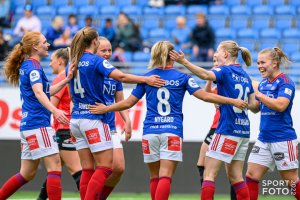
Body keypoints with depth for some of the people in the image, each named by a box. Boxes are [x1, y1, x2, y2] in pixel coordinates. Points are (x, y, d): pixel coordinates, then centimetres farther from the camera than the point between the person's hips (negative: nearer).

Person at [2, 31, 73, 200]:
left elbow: (47, 92, 26)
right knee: (55, 167, -13)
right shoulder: (33, 66, -10)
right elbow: (38, 93, -26)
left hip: (28, 125, 10)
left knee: (27, 173, 13)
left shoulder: (27, 65, 19)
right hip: (38, 125, -10)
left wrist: (67, 79, 16)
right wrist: (54, 110, -40)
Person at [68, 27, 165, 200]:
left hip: (76, 119, 7)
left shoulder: (74, 63, 11)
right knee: (105, 167, -5)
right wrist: (146, 79, -15)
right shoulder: (96, 61, -9)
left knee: (88, 169, 7)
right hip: (93, 119, -7)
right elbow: (120, 76, -22)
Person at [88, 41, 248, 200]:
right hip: (172, 132, -2)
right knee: (165, 177, -9)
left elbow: (128, 103, 9)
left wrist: (105, 109, 24)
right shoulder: (182, 78, 3)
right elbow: (205, 96, -2)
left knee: (154, 177, 11)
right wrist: (233, 101, 4)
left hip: (150, 132, 2)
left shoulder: (146, 78, 7)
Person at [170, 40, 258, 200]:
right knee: (235, 176, 13)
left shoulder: (225, 71, -8)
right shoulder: (245, 75, 15)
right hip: (243, 130, 8)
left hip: (228, 130, -8)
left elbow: (206, 75, -30)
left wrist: (184, 61, -37)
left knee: (209, 173, -6)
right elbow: (252, 104, 14)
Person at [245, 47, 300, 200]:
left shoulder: (285, 82, -11)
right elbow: (256, 108, 20)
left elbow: (280, 105, -26)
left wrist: (257, 93, -23)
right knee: (251, 175, 1)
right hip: (263, 139, 8)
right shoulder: (263, 83, 12)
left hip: (282, 139, -8)